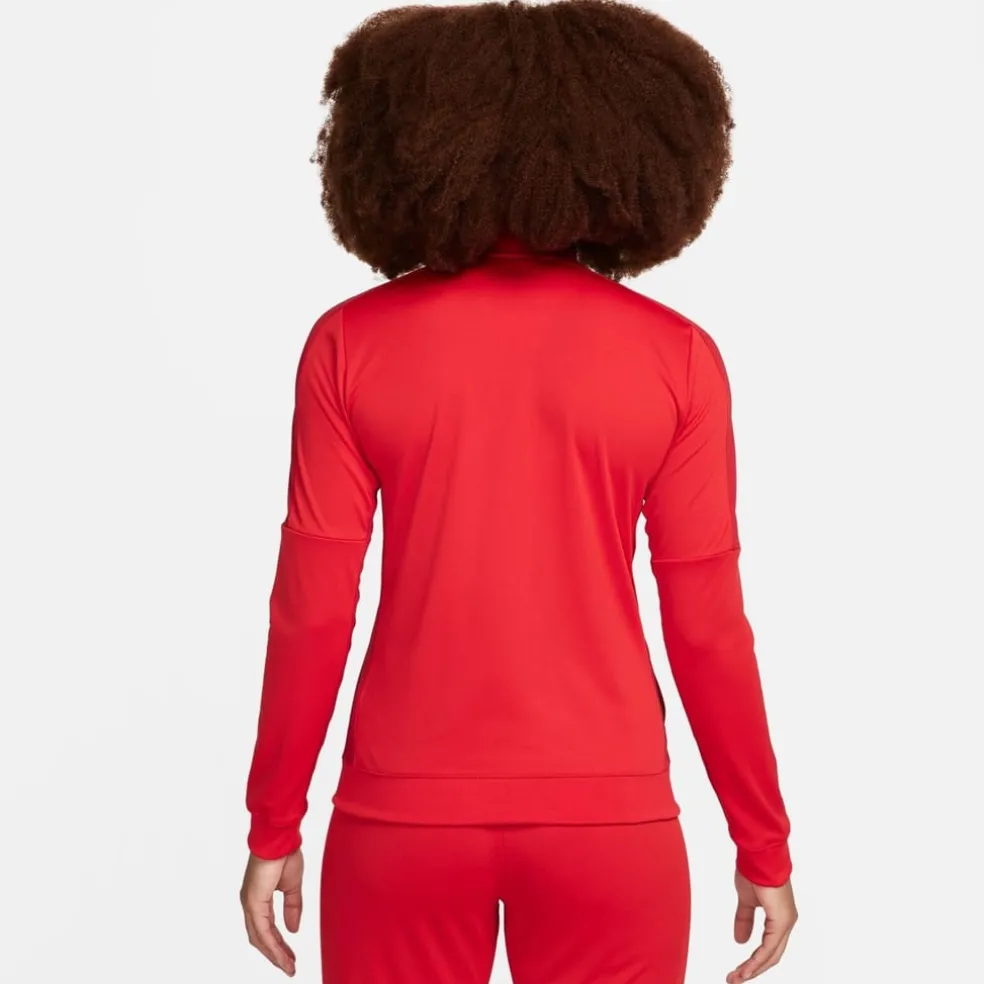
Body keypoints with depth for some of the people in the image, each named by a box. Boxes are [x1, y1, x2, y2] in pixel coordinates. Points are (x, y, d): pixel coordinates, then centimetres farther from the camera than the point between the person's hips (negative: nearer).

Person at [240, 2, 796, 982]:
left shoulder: (350, 345, -5)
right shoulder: (676, 356, -5)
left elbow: (312, 613, -5)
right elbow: (707, 626, -4)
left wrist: (274, 828, 6)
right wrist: (764, 844, 6)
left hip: (404, 815, 1)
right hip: (606, 818, 0)